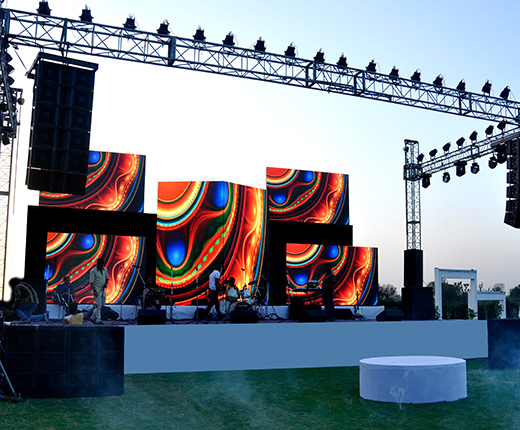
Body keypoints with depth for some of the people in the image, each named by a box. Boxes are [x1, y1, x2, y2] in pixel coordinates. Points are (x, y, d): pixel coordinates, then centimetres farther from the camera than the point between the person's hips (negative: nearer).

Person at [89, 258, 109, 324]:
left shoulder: (105, 270, 7)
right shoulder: (93, 271, -11)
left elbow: (107, 278, 17)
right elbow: (91, 282, -13)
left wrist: (106, 284, -4)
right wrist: (94, 291, -20)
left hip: (102, 290, 6)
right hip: (97, 290, -6)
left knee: (102, 305, 12)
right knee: (98, 305, -11)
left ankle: (94, 316, 30)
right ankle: (98, 320, -6)